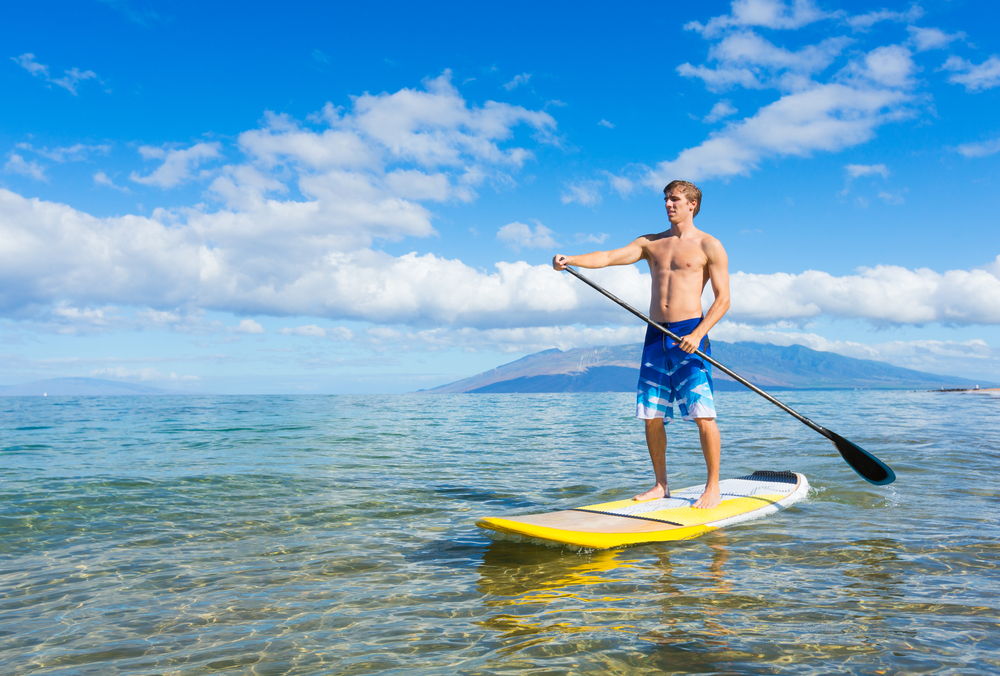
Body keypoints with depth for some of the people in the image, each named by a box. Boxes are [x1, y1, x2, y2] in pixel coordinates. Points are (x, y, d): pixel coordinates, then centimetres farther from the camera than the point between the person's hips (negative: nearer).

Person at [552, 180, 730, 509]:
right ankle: (661, 485, 18)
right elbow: (609, 256, 3)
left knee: (702, 414, -9)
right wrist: (570, 259, -15)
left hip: (689, 334, -5)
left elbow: (723, 299, -1)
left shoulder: (709, 246, 3)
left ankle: (713, 487, 5)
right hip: (655, 335, 5)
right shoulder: (651, 243, 16)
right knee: (652, 416, 5)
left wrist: (698, 334, -15)